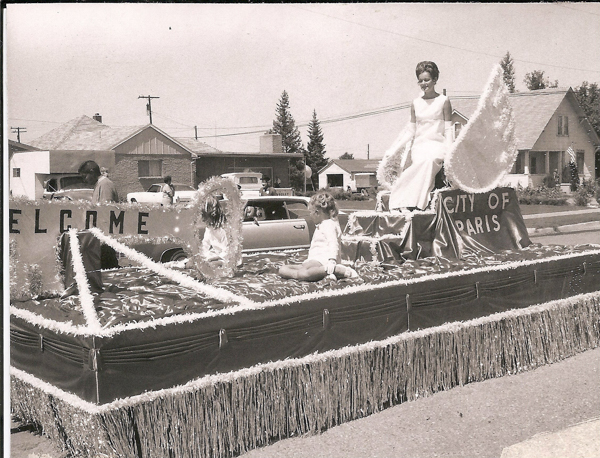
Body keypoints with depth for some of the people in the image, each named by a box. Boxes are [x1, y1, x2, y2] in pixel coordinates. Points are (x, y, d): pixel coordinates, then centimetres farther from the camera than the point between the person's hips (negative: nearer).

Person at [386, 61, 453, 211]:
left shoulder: (443, 101, 7)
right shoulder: (415, 103, 15)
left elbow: (448, 129, 4)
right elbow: (411, 131, 17)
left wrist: (448, 152, -9)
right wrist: (393, 149, 9)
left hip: (436, 145, -2)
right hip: (418, 146, 2)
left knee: (428, 161, -37)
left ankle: (410, 203, -39)